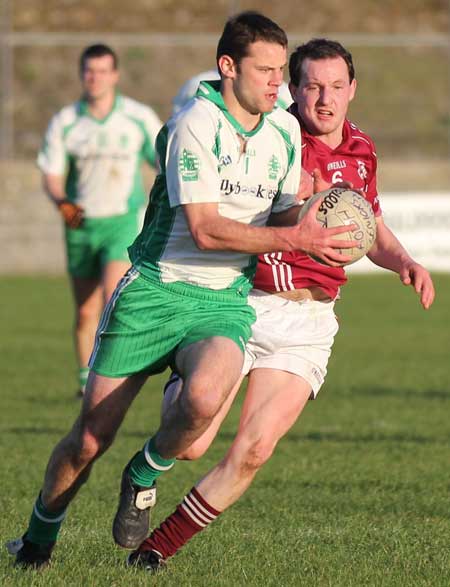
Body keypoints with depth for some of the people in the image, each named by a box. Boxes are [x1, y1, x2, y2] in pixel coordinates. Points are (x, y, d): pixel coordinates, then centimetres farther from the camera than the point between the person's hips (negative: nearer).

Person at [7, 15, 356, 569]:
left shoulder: (285, 129, 7)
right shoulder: (194, 125, -14)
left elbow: (284, 215, 19)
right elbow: (205, 229, -19)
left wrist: (309, 230, -5)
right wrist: (292, 238, -22)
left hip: (224, 303, 4)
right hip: (156, 291, -4)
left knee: (205, 399, -31)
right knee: (89, 441, -1)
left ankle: (144, 477, 0)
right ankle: (38, 539, 26)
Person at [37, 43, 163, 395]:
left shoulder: (140, 117, -2)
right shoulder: (64, 122, 2)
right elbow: (52, 175, 3)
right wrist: (62, 202, -17)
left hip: (122, 222, -2)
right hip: (81, 224, 2)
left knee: (112, 296, -21)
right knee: (86, 311, 7)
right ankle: (87, 381, 20)